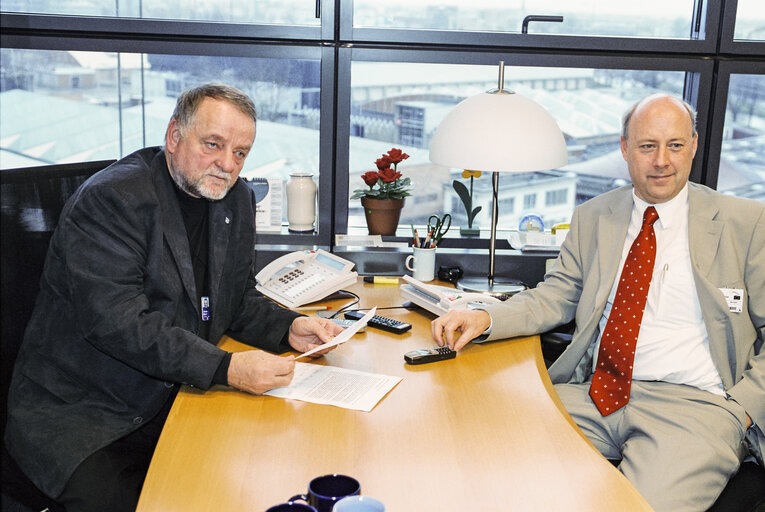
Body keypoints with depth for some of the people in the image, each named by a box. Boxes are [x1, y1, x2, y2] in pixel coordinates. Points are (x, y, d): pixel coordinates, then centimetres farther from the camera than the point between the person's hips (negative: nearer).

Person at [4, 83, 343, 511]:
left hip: (174, 402, 6)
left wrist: (289, 328, -4)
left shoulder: (238, 199, 8)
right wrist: (225, 368, -31)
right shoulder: (110, 199, -17)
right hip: (78, 417, -6)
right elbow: (119, 323, -25)